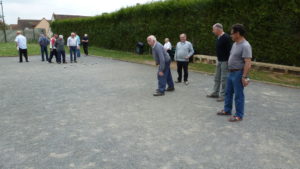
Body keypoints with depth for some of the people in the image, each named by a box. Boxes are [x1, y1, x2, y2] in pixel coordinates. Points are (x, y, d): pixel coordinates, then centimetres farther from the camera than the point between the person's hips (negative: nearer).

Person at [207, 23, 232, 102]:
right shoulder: (218, 37, 11)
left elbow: (229, 50, -20)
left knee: (224, 79, -2)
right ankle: (215, 93, 25)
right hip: (219, 61, 9)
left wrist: (228, 61, -22)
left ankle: (223, 95, 7)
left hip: (225, 61, -9)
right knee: (217, 78, 15)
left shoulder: (226, 37, -17)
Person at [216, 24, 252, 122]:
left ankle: (239, 115, 11)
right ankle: (227, 110, 32)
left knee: (238, 95, 0)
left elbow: (248, 63, -23)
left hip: (238, 73, -9)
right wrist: (230, 71, 17)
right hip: (231, 72, 10)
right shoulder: (235, 44, 11)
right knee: (228, 93, 18)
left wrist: (244, 77, -27)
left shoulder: (245, 46, -19)